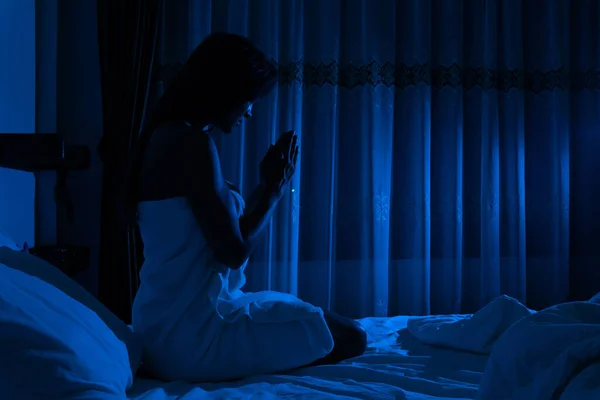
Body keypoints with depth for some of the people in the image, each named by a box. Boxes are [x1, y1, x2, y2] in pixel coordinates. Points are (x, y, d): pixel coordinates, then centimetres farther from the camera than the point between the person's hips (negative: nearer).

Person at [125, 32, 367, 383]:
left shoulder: (166, 135, 12)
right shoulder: (192, 142, -18)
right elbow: (233, 251, -19)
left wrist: (265, 186, 14)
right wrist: (276, 188, -6)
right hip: (192, 334, -10)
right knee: (350, 338, 3)